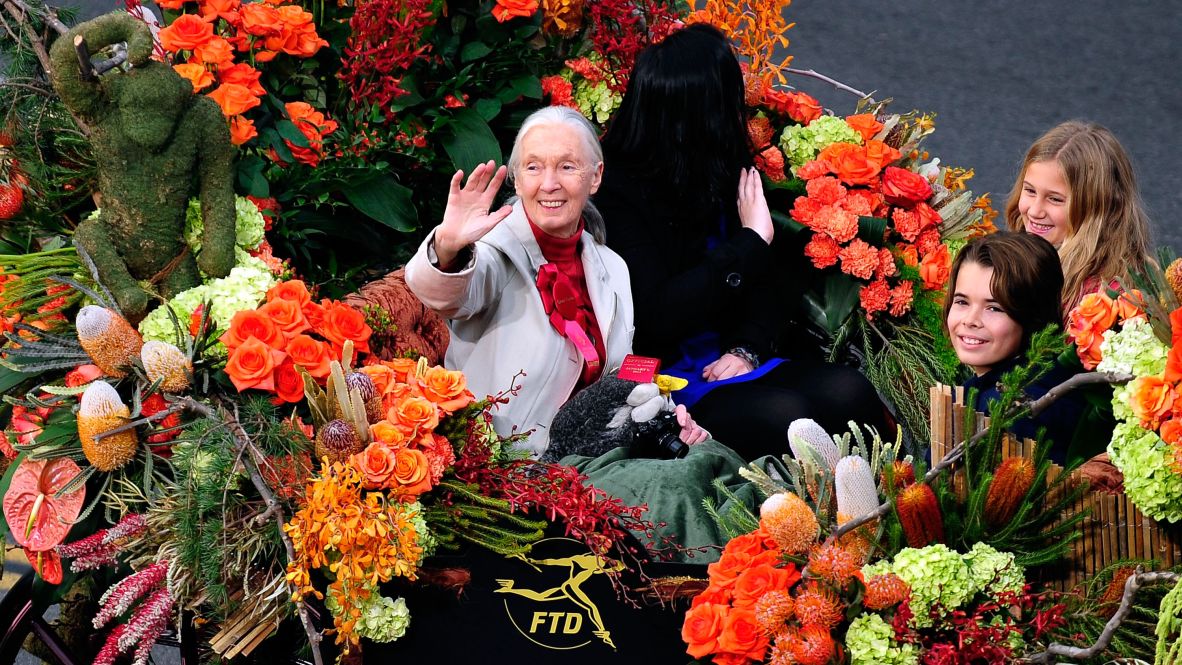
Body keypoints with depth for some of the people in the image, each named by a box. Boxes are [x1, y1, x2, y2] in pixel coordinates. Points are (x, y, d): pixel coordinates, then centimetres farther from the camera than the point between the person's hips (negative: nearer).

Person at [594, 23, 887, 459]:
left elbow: (766, 283, 13)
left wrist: (747, 348, -7)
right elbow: (656, 316, -21)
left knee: (849, 394, -20)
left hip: (729, 365, 7)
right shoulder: (616, 193, -13)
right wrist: (750, 243, -18)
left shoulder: (724, 176, 8)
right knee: (780, 415, -32)